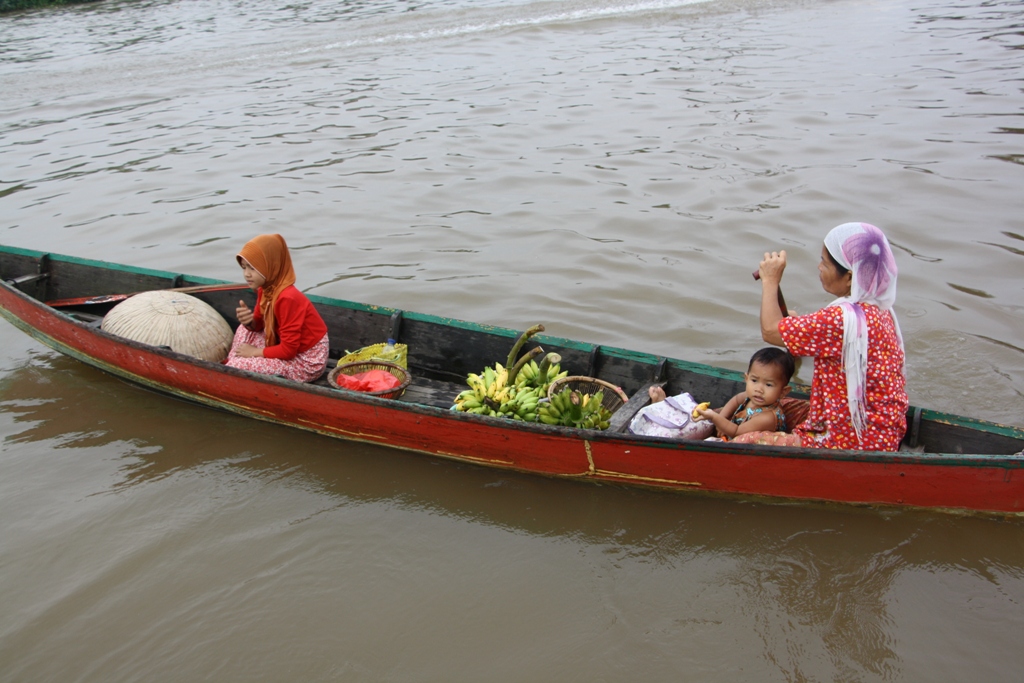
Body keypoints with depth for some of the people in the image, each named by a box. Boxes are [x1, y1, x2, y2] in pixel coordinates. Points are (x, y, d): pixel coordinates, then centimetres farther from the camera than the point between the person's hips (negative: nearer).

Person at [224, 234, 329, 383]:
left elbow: (288, 350, -25)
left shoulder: (287, 298, -28)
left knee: (239, 366, -15)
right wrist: (249, 321, -12)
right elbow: (258, 326, 11)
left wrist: (255, 351, -12)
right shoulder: (265, 289, -2)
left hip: (307, 362, -9)